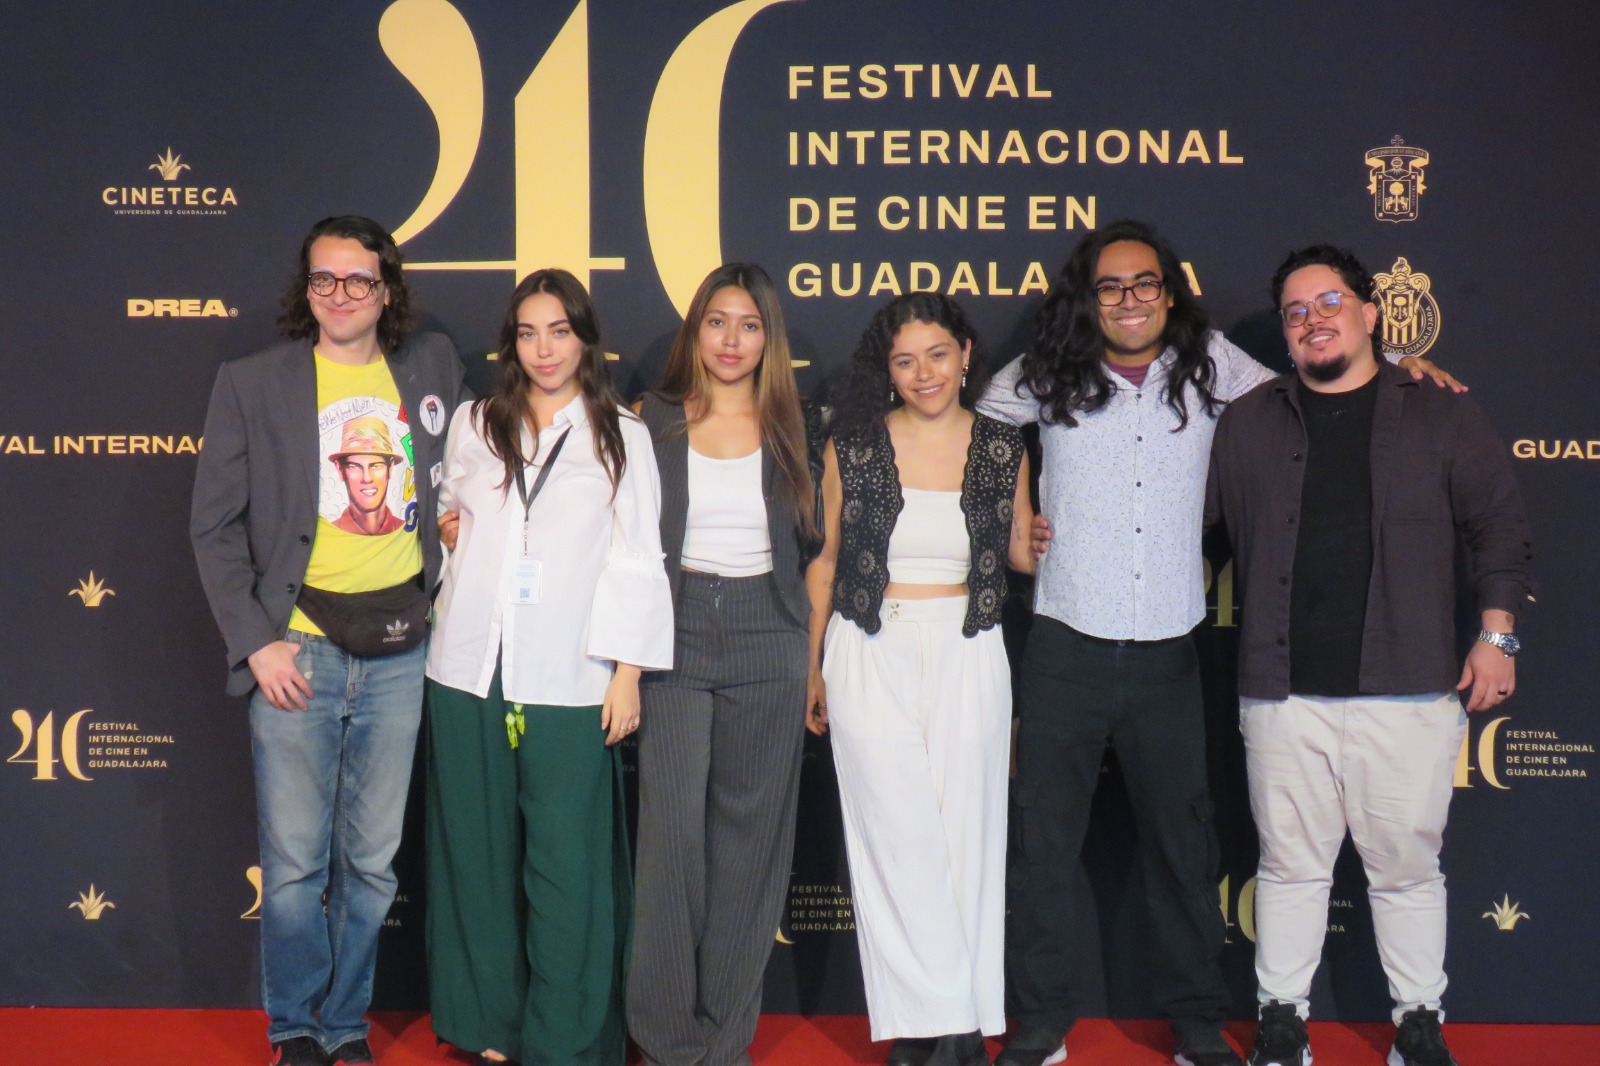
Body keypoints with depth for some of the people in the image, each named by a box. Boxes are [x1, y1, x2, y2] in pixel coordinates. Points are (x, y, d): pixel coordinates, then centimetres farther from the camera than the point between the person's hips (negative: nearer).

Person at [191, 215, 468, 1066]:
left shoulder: (432, 366, 8)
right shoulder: (251, 384, 1)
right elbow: (215, 527, 0)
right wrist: (256, 641, -9)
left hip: (398, 651, 2)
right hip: (297, 648, -2)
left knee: (372, 861, 11)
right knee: (294, 864, 3)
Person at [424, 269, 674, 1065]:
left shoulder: (622, 436, 4)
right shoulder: (474, 424, 11)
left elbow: (636, 559, 1)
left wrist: (628, 672, -4)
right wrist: (445, 529, 4)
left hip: (567, 679, -3)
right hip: (470, 669, 3)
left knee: (567, 864, -4)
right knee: (478, 852, 9)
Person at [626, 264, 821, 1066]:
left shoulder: (791, 428, 7)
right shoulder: (654, 420, 4)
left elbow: (812, 547, 11)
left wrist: (815, 658, 5)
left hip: (766, 645, 1)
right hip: (674, 637, -1)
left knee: (750, 835, 5)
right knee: (672, 830, -6)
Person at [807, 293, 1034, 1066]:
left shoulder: (1002, 450, 3)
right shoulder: (852, 447, 1)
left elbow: (1024, 552, 12)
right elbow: (826, 560, 7)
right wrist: (813, 668, 8)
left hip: (967, 656, 1)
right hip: (871, 655, -1)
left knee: (966, 832, 3)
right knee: (896, 836, -1)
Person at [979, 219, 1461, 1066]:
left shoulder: (1208, 367, 3)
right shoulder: (1047, 377, 1)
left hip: (1166, 654, 1)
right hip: (1065, 649, -1)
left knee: (1182, 839, 11)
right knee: (1046, 839, 6)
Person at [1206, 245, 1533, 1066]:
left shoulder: (1442, 416, 6)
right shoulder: (1246, 423, 9)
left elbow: (1499, 528, 8)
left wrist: (1496, 633, 1)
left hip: (1409, 691, -1)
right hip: (1285, 691, 1)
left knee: (1407, 865, 9)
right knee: (1290, 865, 9)